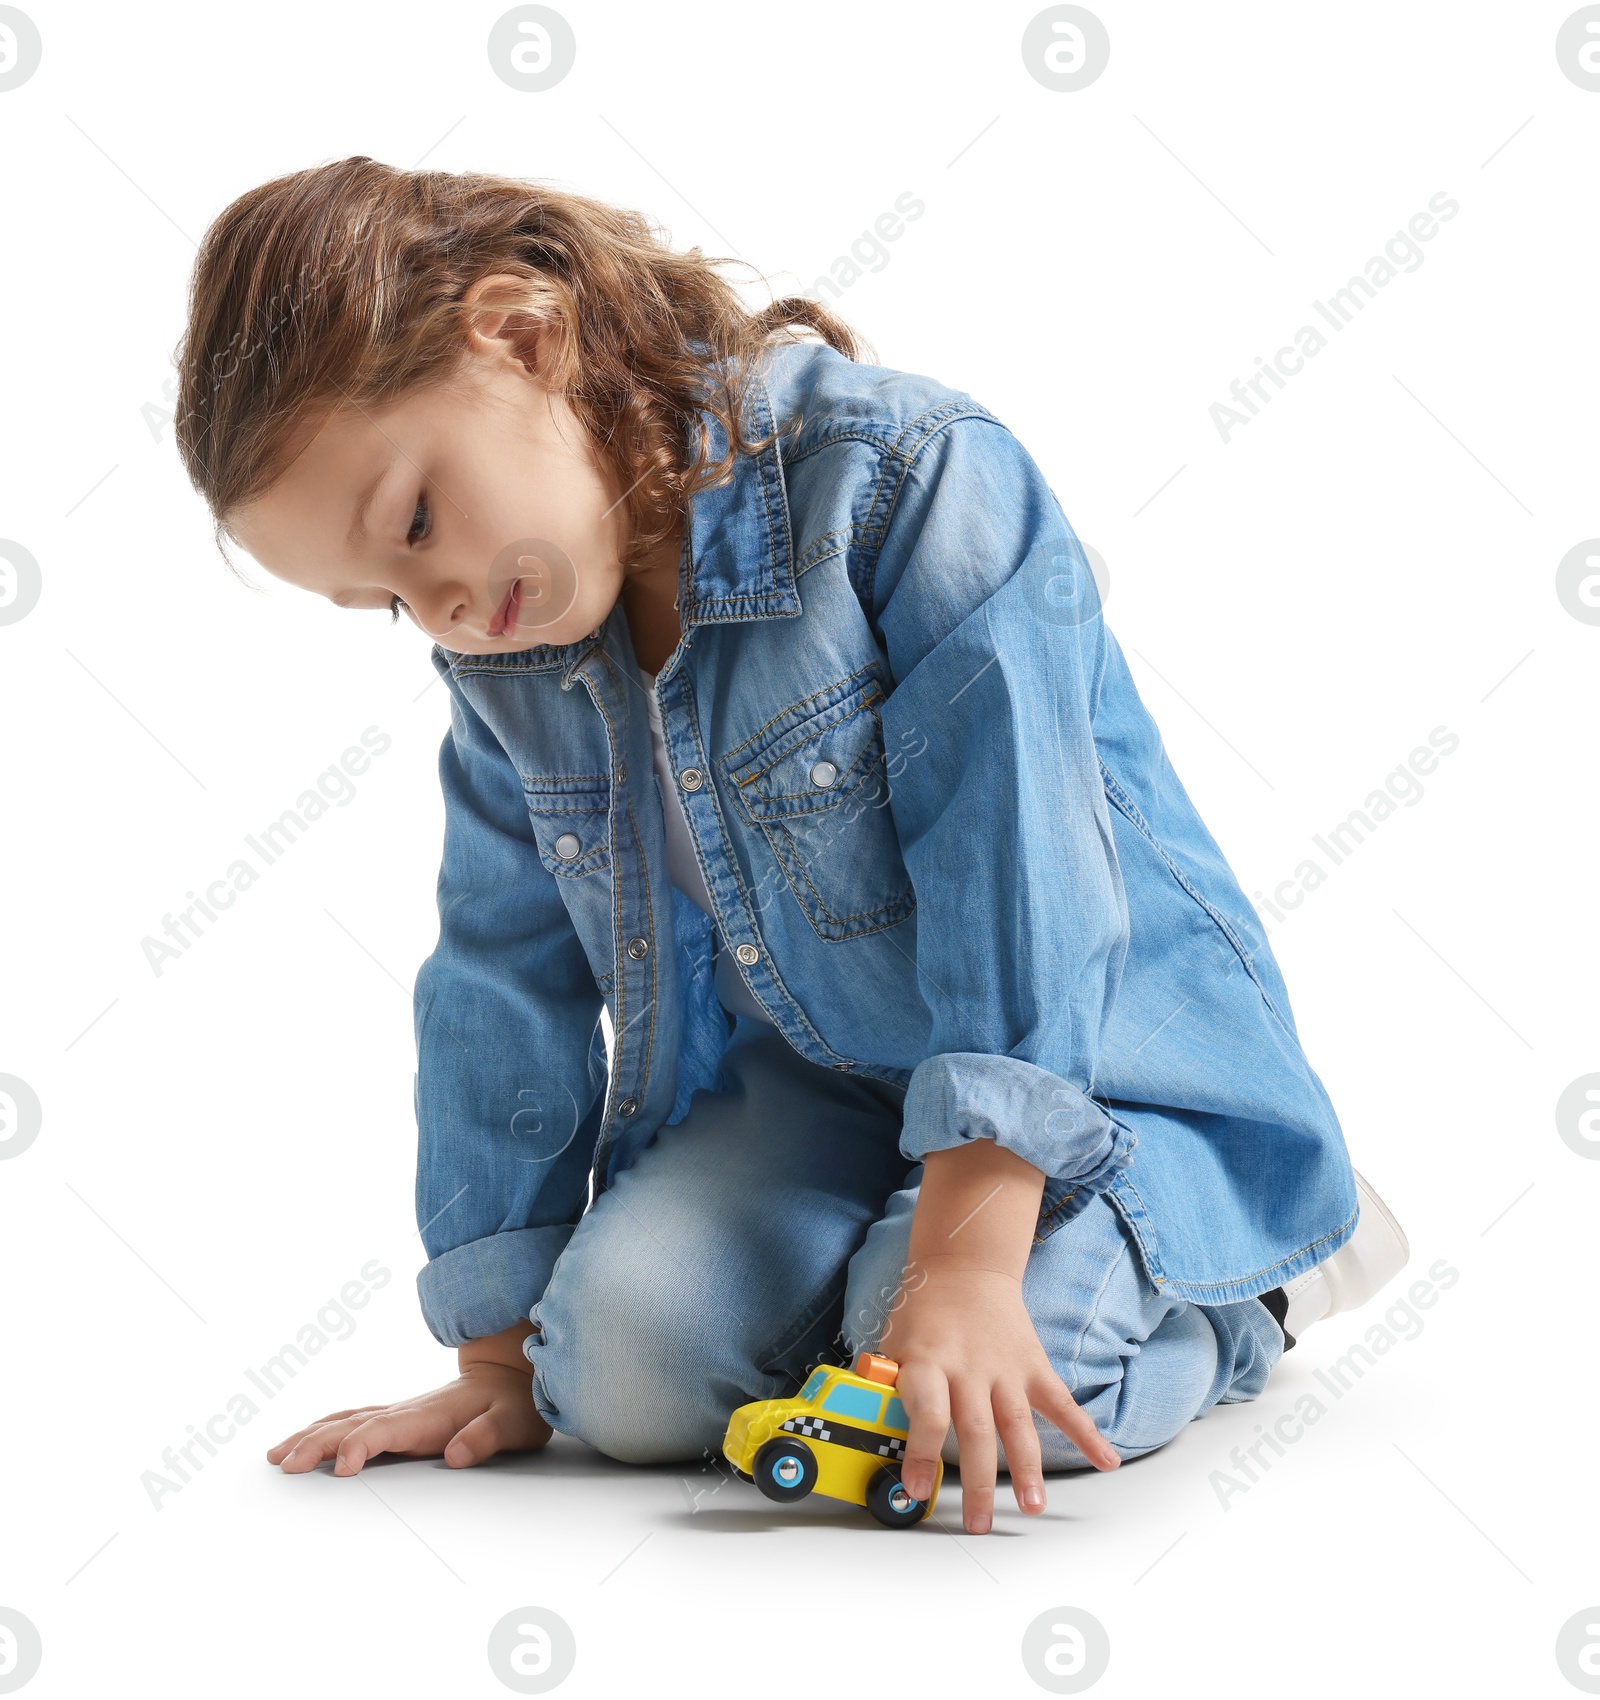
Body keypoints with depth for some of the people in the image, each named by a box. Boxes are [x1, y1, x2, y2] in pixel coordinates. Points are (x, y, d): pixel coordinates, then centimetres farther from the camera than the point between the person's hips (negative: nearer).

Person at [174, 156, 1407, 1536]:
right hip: (810, 1081, 5)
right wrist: (500, 1361, 5)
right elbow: (508, 985, 5)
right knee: (624, 1357, -20)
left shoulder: (907, 476, -25)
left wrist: (963, 1264, -35)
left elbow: (1015, 889, -30)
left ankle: (1244, 1274, 4)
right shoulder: (503, 661, -2)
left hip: (1097, 1053, -5)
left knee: (984, 1403, -29)